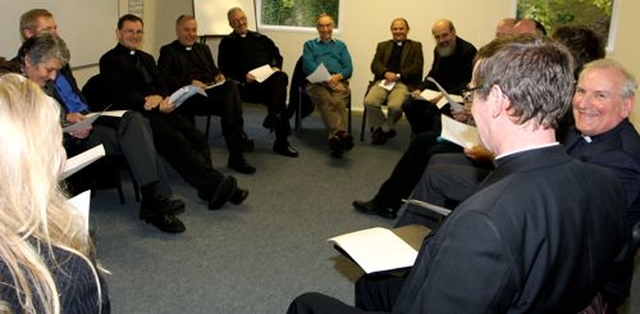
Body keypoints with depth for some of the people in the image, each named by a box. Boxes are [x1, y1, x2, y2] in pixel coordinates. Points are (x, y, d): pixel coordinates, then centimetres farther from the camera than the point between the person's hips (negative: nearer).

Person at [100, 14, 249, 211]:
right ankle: (216, 184, -33)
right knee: (177, 142, -29)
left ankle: (209, 191, -23)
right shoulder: (109, 60, 4)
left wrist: (158, 97, -9)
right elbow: (122, 96, -8)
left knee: (198, 139, -17)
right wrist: (157, 106, -18)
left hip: (160, 108, 7)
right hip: (137, 115, -7)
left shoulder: (146, 58, 27)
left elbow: (162, 87, 18)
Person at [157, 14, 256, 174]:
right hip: (188, 96, -5)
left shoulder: (203, 48, 32)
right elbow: (165, 79, -1)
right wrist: (190, 83, -16)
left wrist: (219, 76, 1)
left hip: (211, 91, 5)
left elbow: (214, 70, 27)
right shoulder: (168, 51, 13)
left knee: (230, 86, -32)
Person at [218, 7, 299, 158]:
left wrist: (276, 67, 0)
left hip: (269, 78, 4)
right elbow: (225, 68, 2)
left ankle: (273, 116, -40)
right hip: (248, 83, -4)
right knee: (278, 93, -32)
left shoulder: (260, 38, 25)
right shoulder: (227, 42, 12)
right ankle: (281, 141, -32)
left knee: (281, 78, -33)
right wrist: (244, 76, -14)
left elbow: (277, 54, 22)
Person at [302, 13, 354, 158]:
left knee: (339, 102, -36)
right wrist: (327, 79, -11)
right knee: (326, 101, -39)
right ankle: (342, 134, -62)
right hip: (317, 81, -2)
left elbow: (348, 68, 16)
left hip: (339, 81, 2)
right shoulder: (309, 45, 25)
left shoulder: (341, 45, 30)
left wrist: (337, 77, -8)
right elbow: (308, 66, 6)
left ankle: (336, 137, -58)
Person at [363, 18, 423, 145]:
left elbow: (417, 68, 4)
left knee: (395, 106, -34)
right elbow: (375, 65, 11)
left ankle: (383, 129, -3)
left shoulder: (416, 46, 19)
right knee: (369, 102, -29)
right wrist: (386, 73, -12)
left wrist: (397, 75, -10)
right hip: (383, 81, 3)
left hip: (403, 83, -2)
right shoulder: (383, 46, 26)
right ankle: (386, 130, -5)